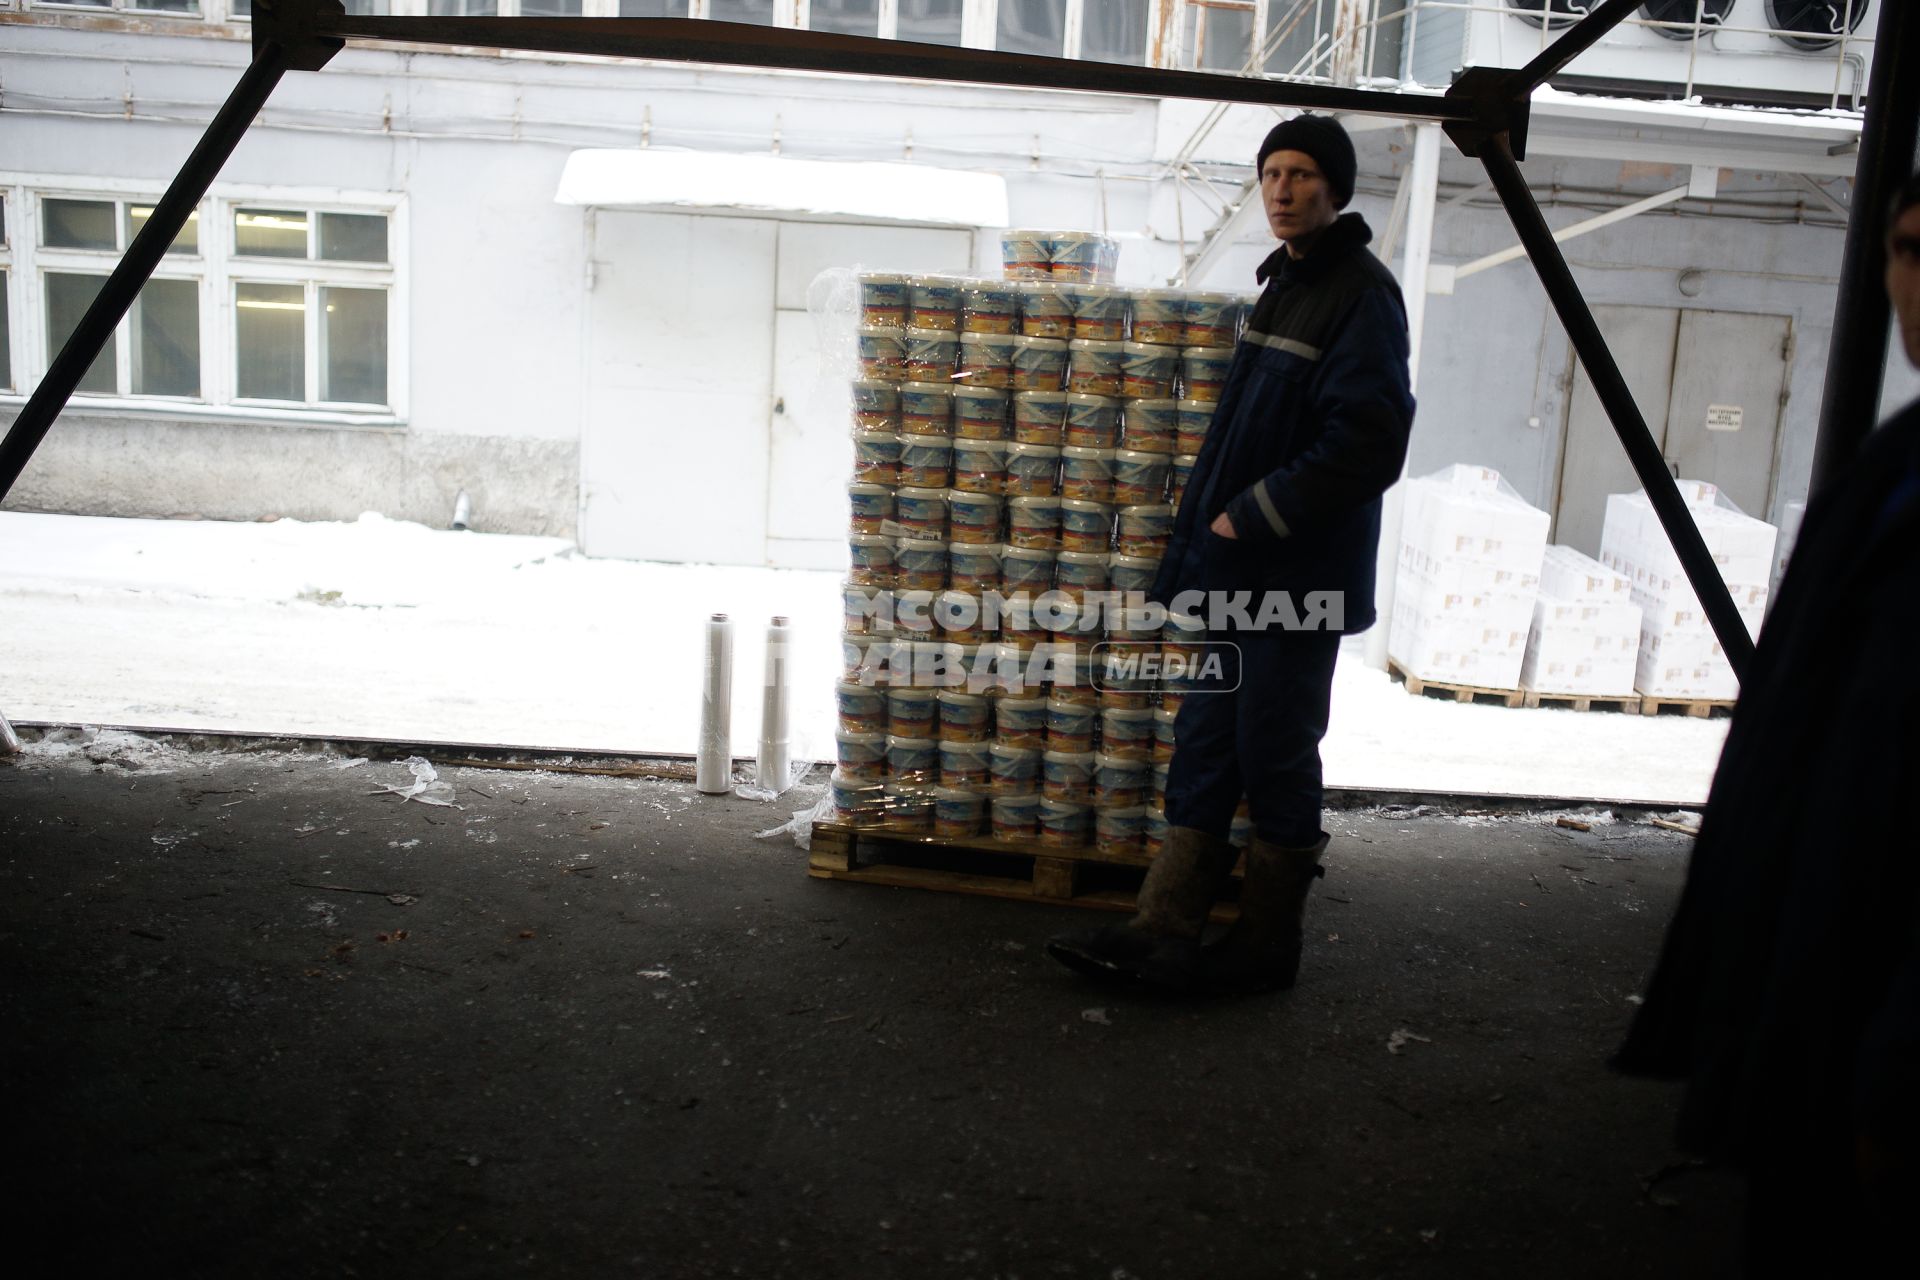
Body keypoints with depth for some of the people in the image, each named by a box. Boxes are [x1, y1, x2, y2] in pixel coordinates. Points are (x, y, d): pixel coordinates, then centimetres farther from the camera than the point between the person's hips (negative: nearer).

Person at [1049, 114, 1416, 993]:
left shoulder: (1360, 293, -10)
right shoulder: (1286, 282, 17)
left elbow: (1368, 443, -19)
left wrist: (1254, 516, -16)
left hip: (1300, 576, -9)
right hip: (1239, 570, 9)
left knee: (1275, 758, 1)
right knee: (1204, 748, 8)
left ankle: (1267, 946, 15)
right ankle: (1163, 934, 14)